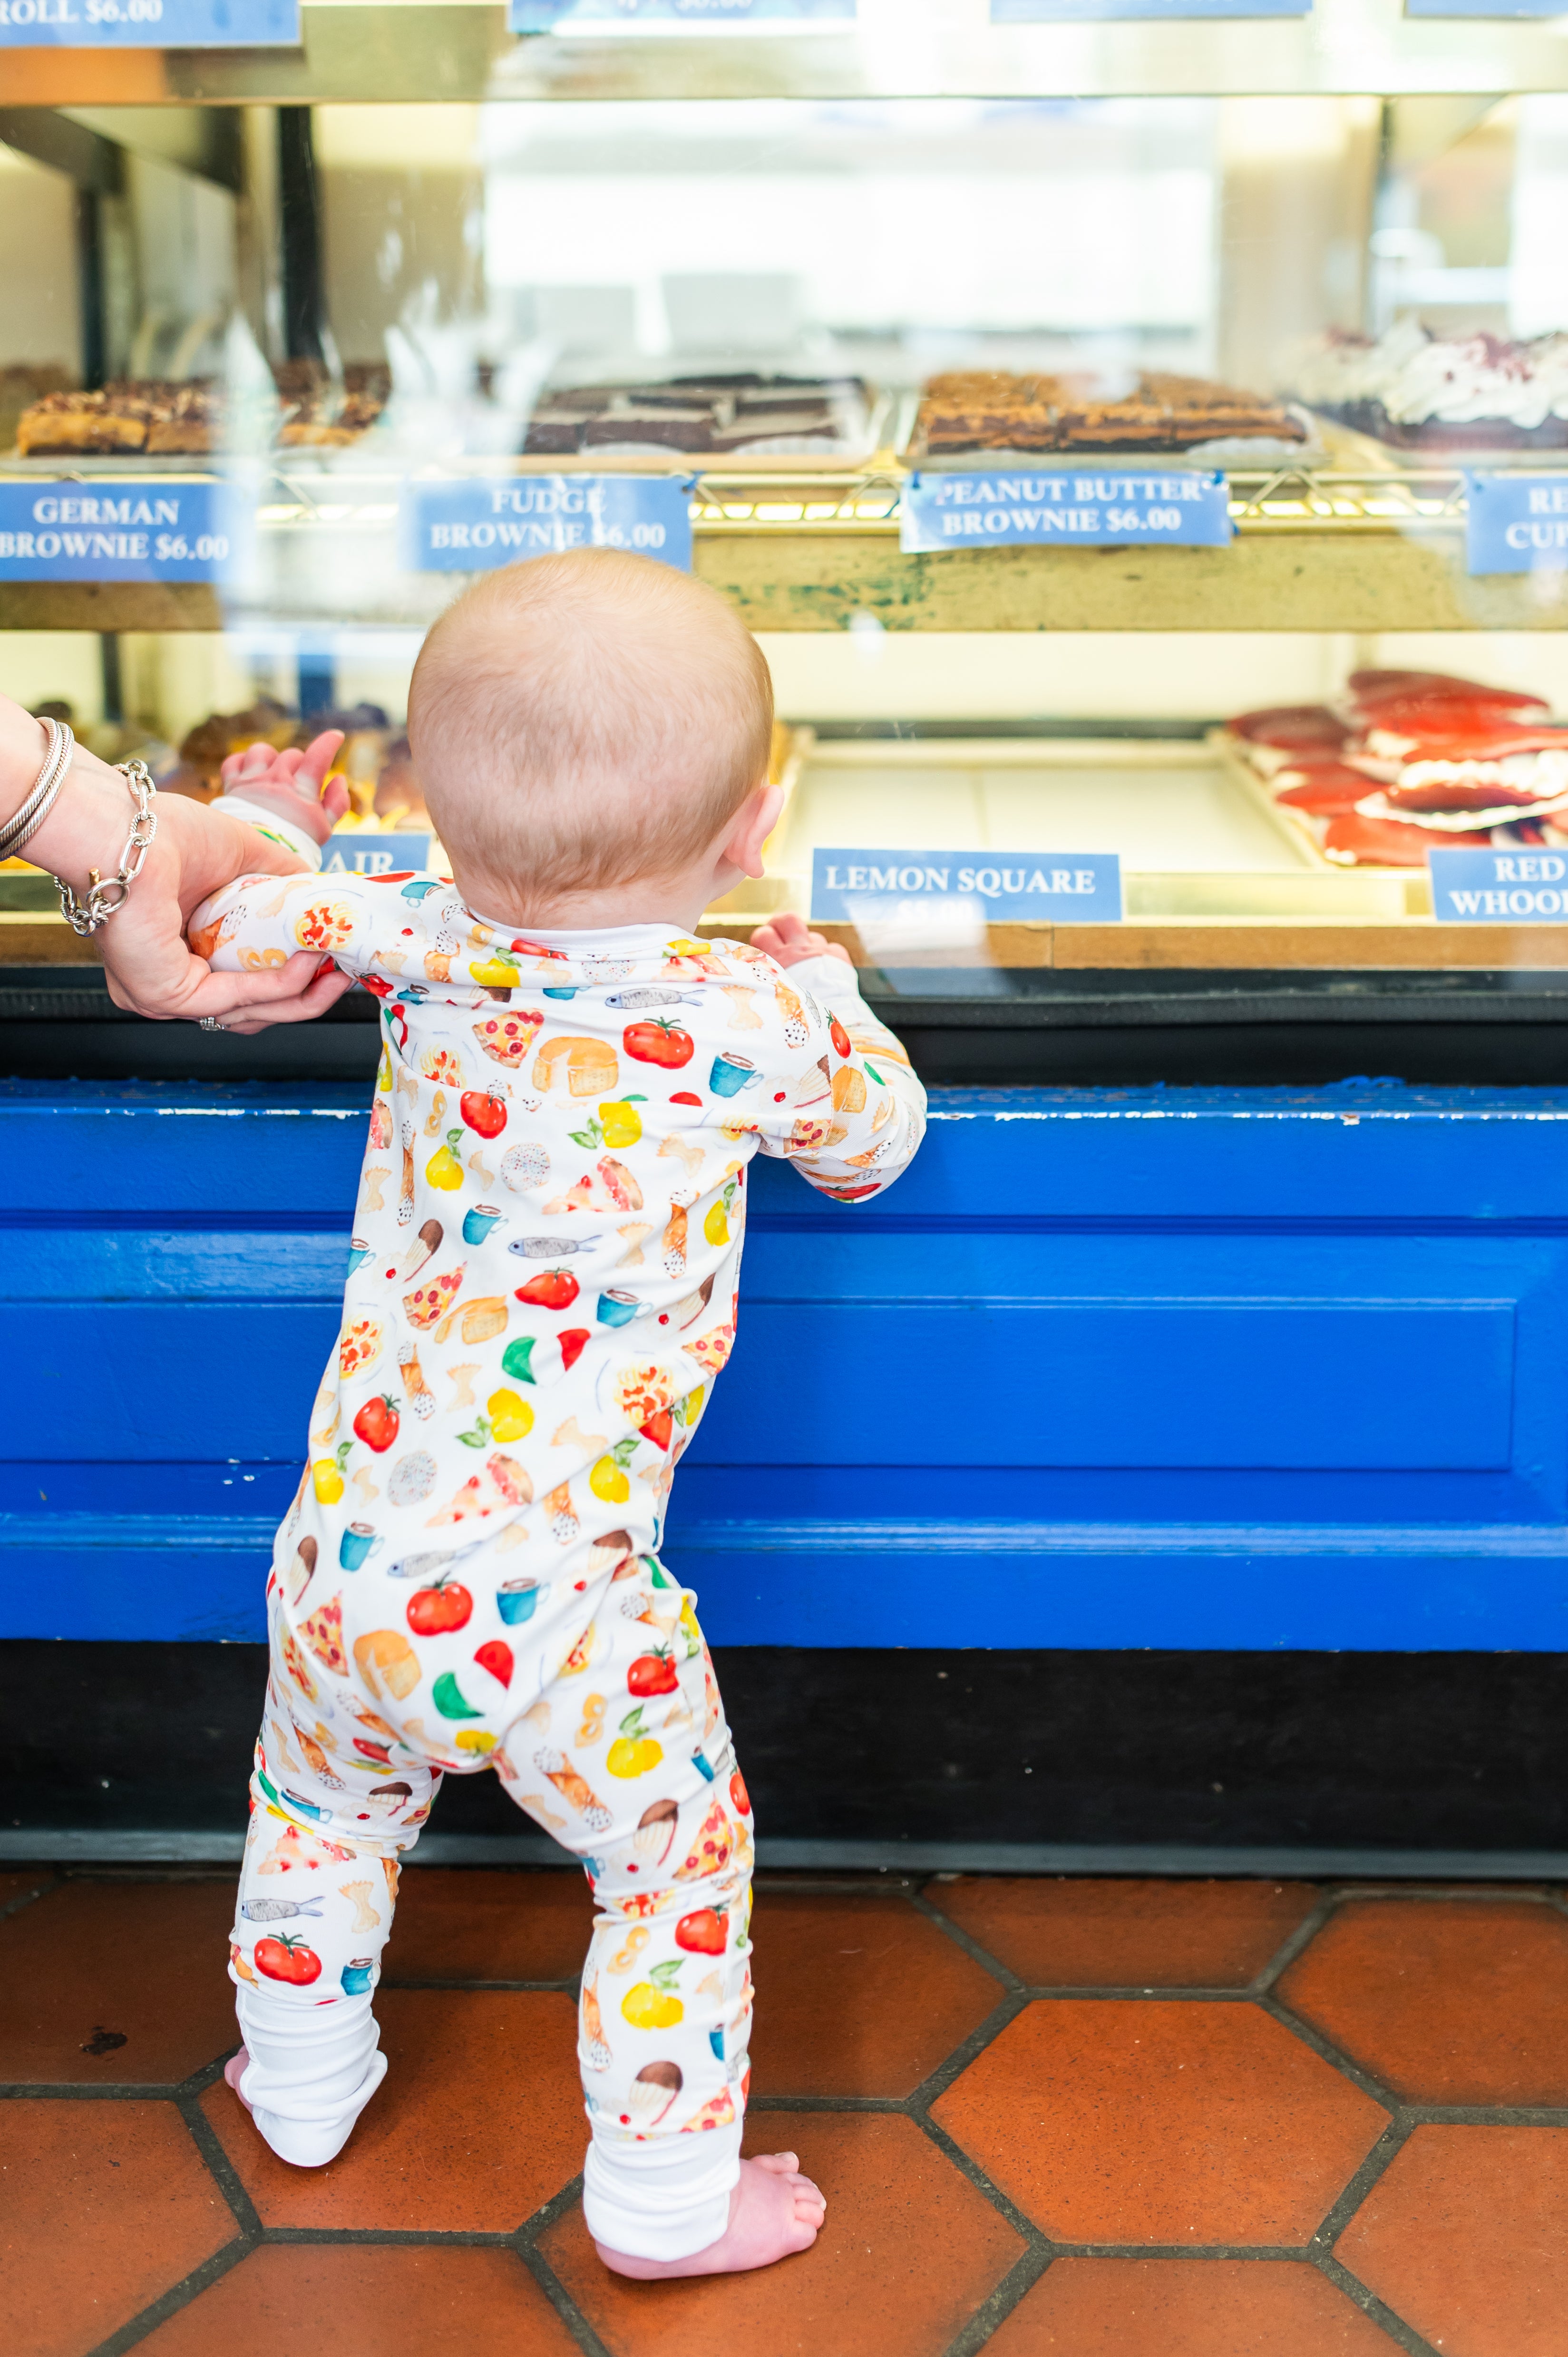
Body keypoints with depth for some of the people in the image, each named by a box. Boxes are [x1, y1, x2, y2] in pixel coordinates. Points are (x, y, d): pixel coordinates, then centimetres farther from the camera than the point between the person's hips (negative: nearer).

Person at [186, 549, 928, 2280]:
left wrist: (258, 825, 30)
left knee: (321, 1818, 30)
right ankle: (665, 2202, 32)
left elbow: (215, 921, 9)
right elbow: (872, 1152, 8)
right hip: (547, 1612, -4)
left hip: (337, 1569, 5)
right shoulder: (761, 1014, -12)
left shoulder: (411, 939, -5)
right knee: (679, 1869, 20)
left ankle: (301, 2092, 52)